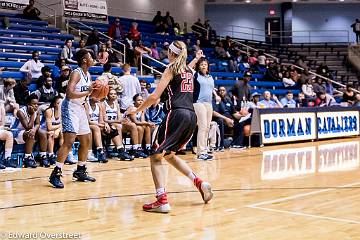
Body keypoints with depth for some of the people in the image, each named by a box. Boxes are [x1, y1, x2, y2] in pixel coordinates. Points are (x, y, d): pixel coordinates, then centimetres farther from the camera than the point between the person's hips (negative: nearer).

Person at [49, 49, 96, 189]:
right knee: (69, 141, -17)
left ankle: (80, 171, 24)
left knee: (86, 140, 13)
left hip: (80, 108, 10)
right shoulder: (76, 73, -15)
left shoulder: (88, 75, 11)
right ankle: (55, 174, -14)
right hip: (70, 108, -10)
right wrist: (87, 92, -22)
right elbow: (70, 94, -27)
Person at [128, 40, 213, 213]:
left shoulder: (171, 68, 0)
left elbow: (155, 96, -6)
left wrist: (137, 110, 4)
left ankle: (162, 201, -15)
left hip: (177, 114, -8)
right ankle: (199, 182, 13)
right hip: (192, 116, 8)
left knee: (156, 156, -3)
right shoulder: (189, 71, 18)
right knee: (169, 154, 24)